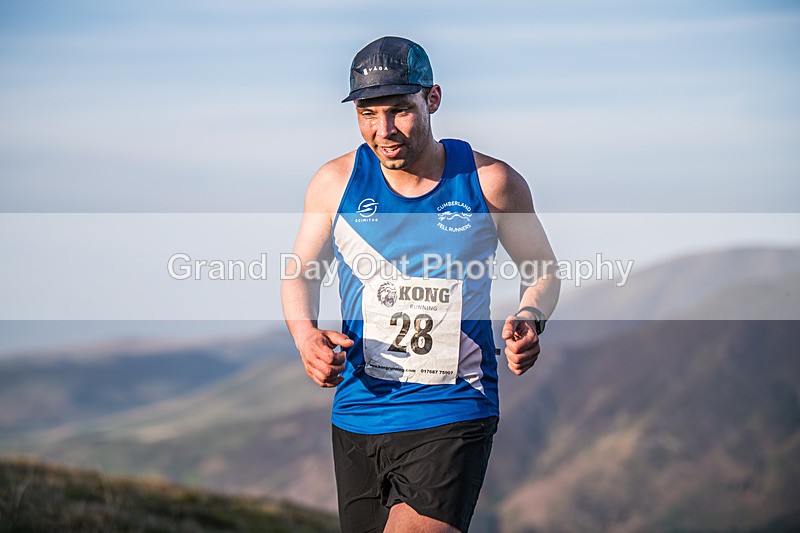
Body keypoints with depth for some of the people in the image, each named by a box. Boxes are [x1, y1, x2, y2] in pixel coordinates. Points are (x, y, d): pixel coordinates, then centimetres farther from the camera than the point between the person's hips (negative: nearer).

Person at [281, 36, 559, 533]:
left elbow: (543, 270, 11)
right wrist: (306, 334, -5)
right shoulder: (336, 183, 2)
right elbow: (301, 271, 15)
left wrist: (529, 320, -10)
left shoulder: (490, 182, -3)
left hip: (453, 419, -3)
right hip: (358, 414, 4)